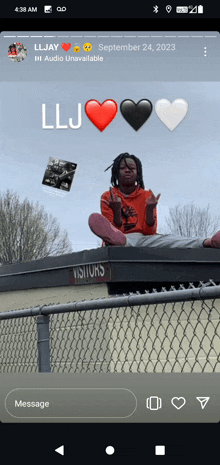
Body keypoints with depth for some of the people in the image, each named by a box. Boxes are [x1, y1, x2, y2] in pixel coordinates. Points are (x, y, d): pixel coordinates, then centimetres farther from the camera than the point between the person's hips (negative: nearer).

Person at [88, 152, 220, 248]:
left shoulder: (147, 196, 12)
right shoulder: (108, 197, 7)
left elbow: (150, 232, 1)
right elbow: (116, 230, -6)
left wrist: (150, 210, -17)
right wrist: (117, 211, -25)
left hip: (145, 240, 2)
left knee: (165, 239, -32)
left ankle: (208, 243, -58)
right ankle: (118, 241, -80)